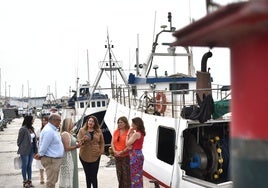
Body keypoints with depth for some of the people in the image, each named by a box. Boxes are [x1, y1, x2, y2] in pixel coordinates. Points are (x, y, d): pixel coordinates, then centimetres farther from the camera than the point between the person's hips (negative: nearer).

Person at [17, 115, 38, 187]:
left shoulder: (32, 128, 6)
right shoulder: (23, 129, -15)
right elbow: (19, 140, -8)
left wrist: (35, 149, 6)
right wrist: (21, 148, 1)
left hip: (31, 149, 6)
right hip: (24, 150, -6)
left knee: (29, 165, 13)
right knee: (25, 165, 5)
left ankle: (29, 180, 21)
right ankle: (25, 181, 16)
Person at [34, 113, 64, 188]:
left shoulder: (54, 129, 12)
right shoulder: (49, 131, -22)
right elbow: (44, 146, -20)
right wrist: (40, 154, -5)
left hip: (55, 159, 10)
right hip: (51, 160, -10)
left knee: (53, 180, 19)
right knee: (51, 182, -3)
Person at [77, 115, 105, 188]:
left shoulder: (98, 131, 5)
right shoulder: (82, 130, 2)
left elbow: (102, 142, 11)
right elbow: (78, 141, -2)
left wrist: (101, 151, 0)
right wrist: (83, 139, -22)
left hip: (95, 156, 0)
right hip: (84, 156, 1)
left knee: (94, 176, -4)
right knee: (88, 175, 10)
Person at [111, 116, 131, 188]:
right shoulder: (115, 132, 10)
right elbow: (112, 143, 8)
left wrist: (122, 152, -17)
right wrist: (114, 151, -8)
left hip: (126, 156, -6)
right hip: (117, 156, 6)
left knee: (126, 174, -1)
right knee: (119, 174, 13)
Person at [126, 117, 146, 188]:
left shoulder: (136, 134, -17)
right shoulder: (141, 133, 11)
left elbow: (127, 143, -16)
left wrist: (128, 134, -6)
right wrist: (131, 134, 1)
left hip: (135, 155, -10)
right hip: (139, 155, 10)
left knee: (135, 176, -2)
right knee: (138, 175, 15)